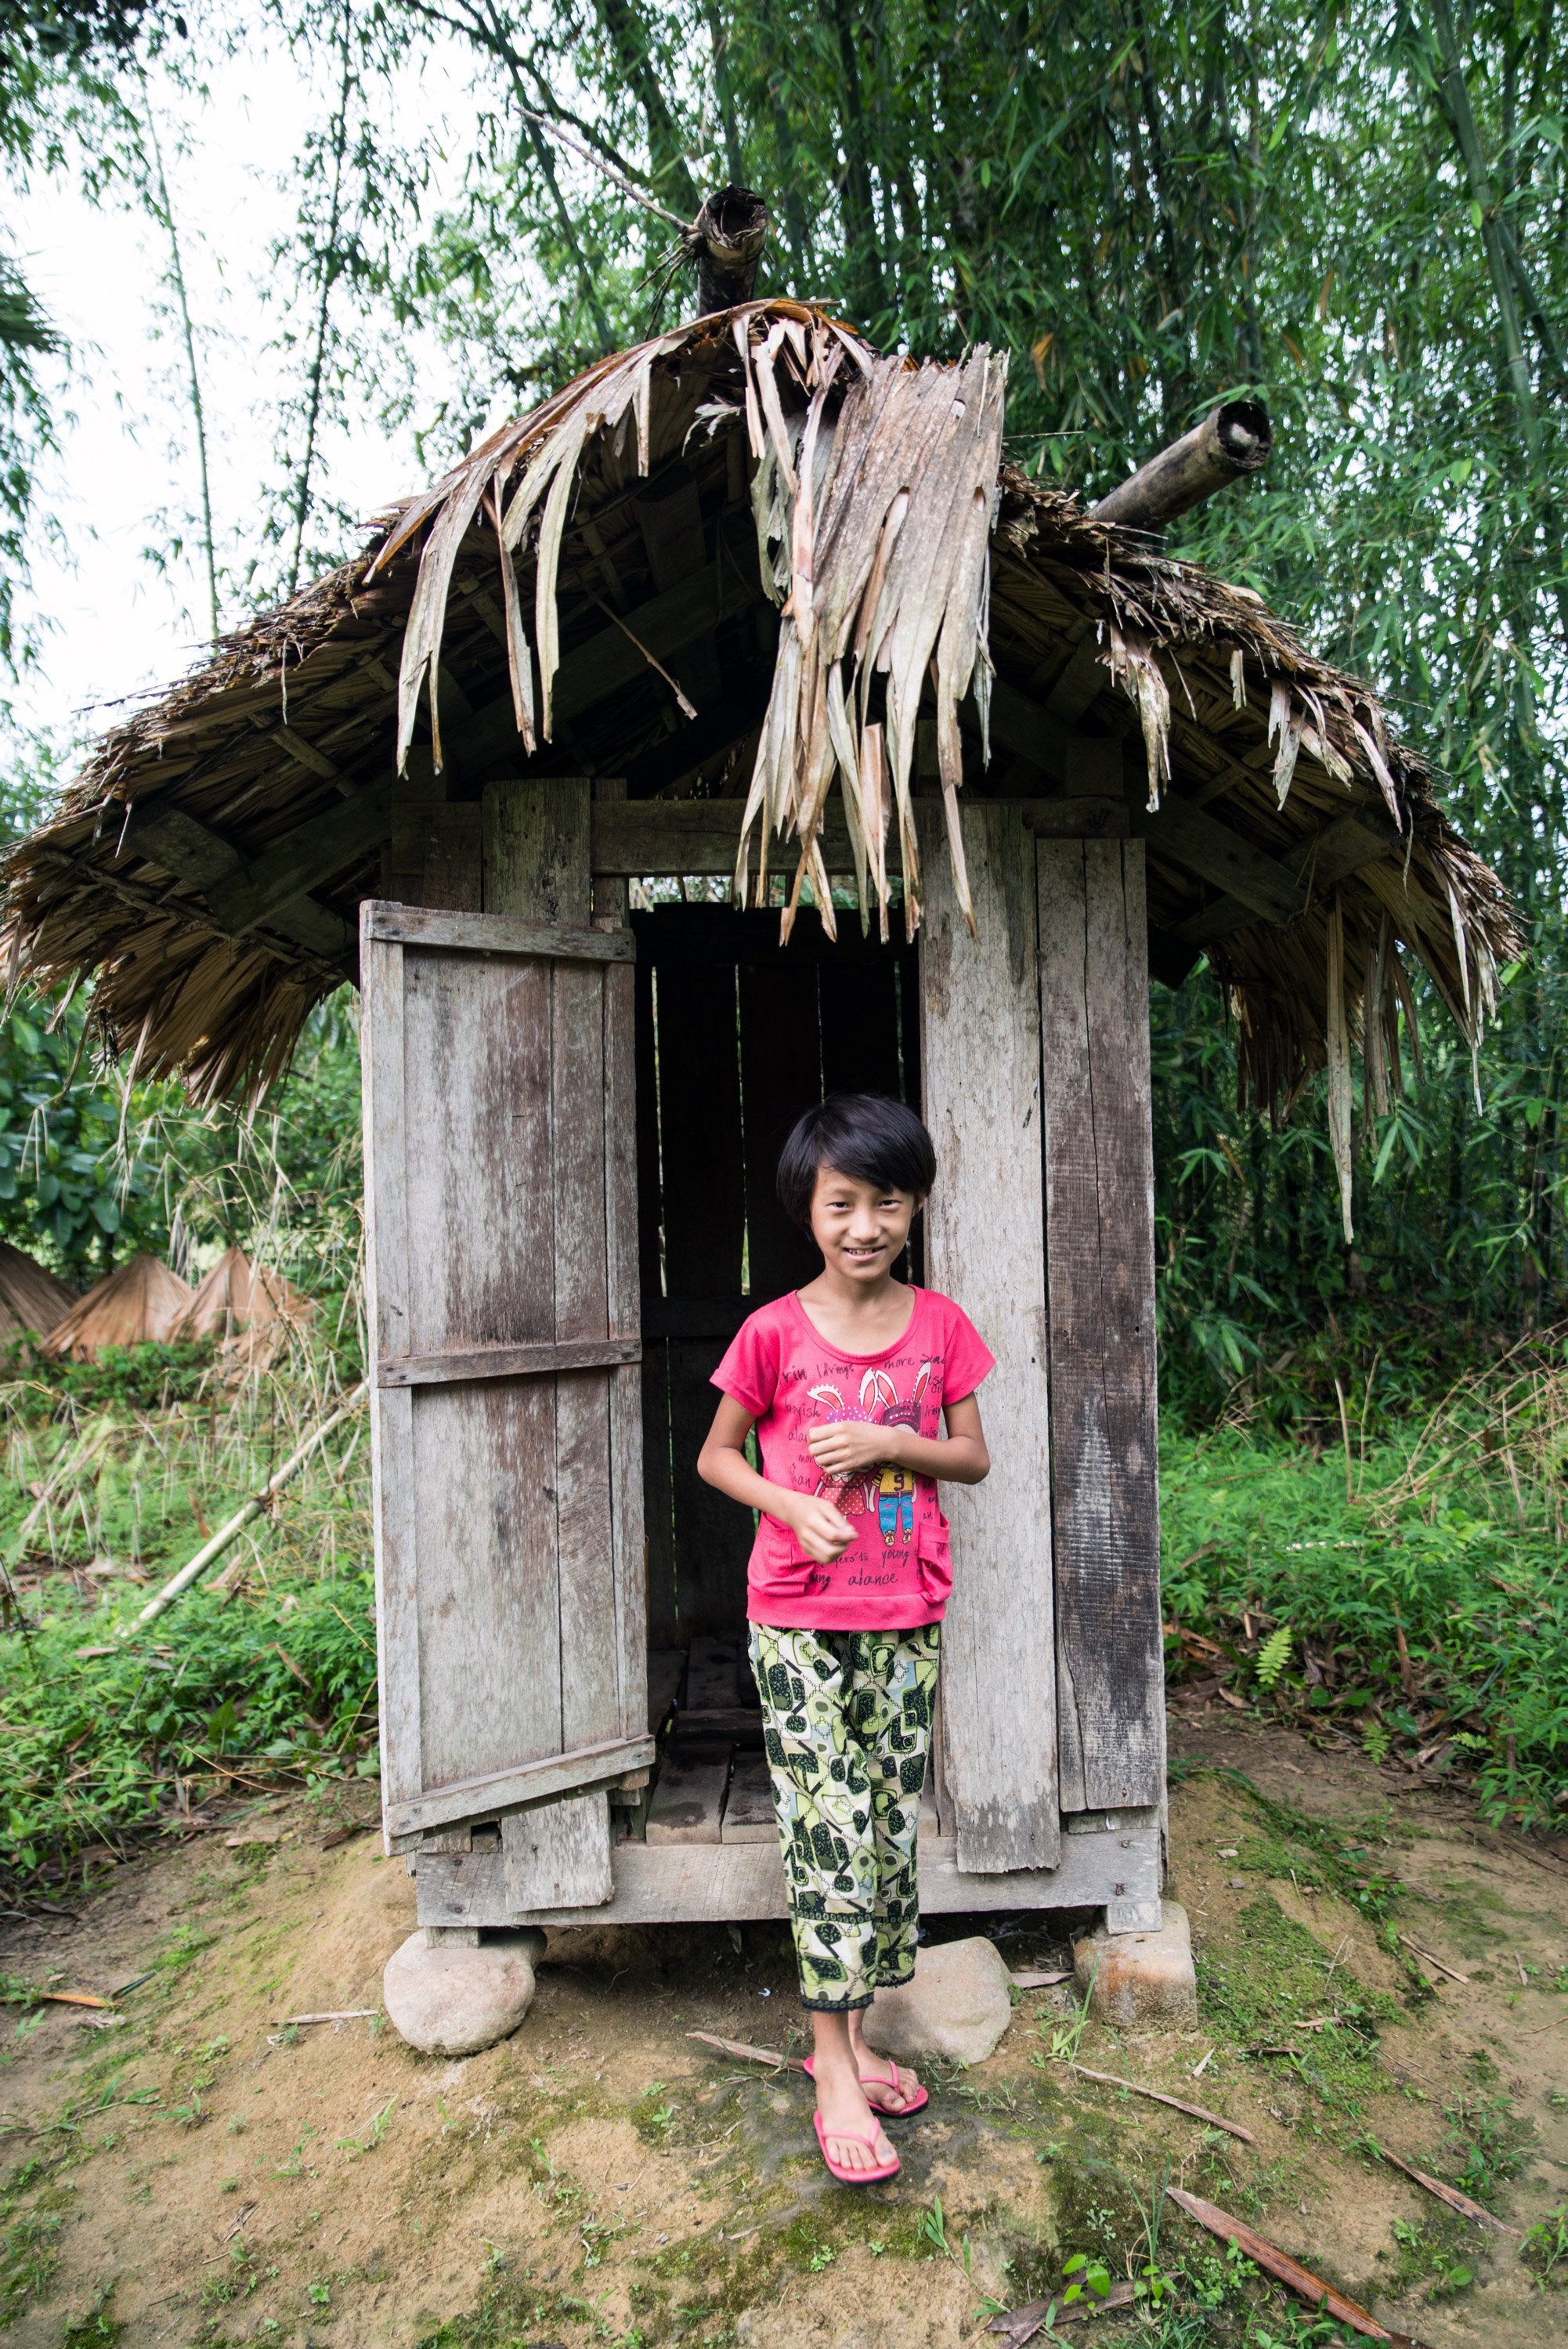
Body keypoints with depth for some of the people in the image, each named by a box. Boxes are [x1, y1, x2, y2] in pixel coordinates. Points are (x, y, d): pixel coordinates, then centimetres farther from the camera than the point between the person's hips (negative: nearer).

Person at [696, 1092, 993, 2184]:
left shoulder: (940, 1324, -1)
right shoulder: (776, 1333, -8)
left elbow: (975, 1458, 4)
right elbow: (716, 1454, 2)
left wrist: (888, 1445, -14)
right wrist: (792, 1506, -16)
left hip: (907, 1616, 3)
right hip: (799, 1618, -3)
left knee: (893, 1825, 13)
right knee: (829, 1827, -2)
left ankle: (852, 2034, 31)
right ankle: (835, 2074, 13)